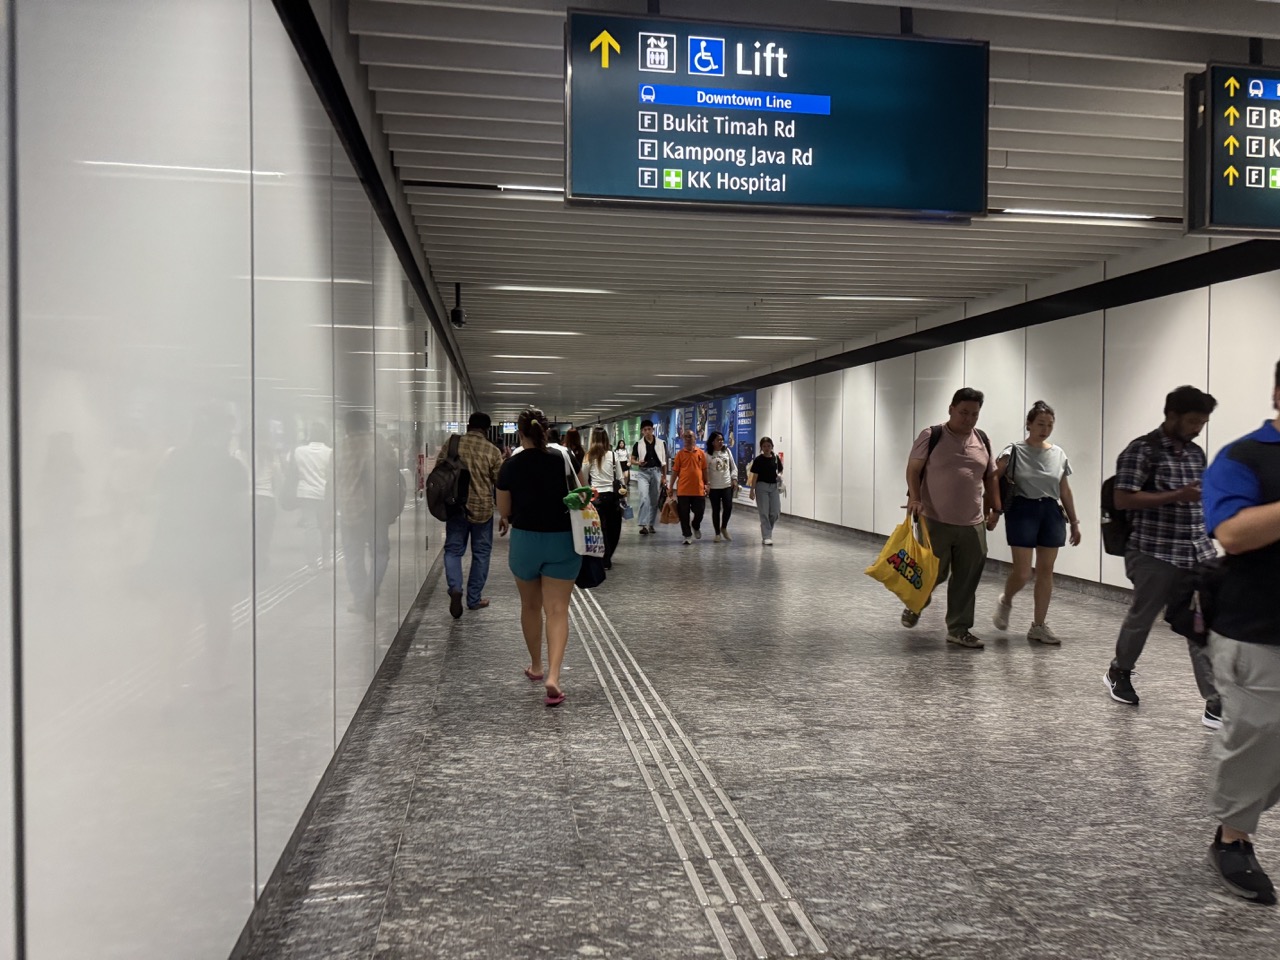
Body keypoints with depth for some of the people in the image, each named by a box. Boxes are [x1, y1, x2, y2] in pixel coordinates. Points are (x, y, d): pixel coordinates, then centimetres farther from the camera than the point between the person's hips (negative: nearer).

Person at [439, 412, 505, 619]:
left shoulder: (451, 445, -1)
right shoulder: (492, 451, -6)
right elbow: (501, 483, -1)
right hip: (482, 509, -1)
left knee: (453, 549, 11)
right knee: (481, 553, 11)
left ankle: (455, 589, -11)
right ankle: (474, 599, 16)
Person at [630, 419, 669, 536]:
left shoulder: (661, 443, 5)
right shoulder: (638, 444, 2)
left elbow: (664, 461, 9)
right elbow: (632, 460, 6)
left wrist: (664, 477, 6)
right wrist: (638, 463, -16)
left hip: (657, 472, 2)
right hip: (643, 472, -2)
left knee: (654, 500, 7)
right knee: (644, 497, -16)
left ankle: (651, 524, 19)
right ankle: (643, 525, -19)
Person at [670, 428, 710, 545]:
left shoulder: (701, 453, 5)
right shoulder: (680, 454, 2)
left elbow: (705, 470, 9)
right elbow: (675, 471, 3)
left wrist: (706, 484, 7)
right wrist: (671, 486, 0)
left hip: (698, 489, 1)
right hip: (683, 490, -1)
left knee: (699, 511, 5)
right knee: (684, 515, 2)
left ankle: (696, 527, 34)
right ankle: (688, 535, 14)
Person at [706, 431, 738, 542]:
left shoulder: (727, 451, 7)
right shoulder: (708, 454, -4)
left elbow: (733, 467, 12)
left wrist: (734, 479, 2)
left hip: (727, 485, 3)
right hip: (714, 487, -3)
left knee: (728, 507, -7)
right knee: (716, 510, 3)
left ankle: (724, 528, 18)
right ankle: (717, 533, 14)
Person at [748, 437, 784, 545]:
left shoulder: (776, 458, 4)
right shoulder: (758, 460, -6)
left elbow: (780, 470, 17)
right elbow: (755, 475, -5)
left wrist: (779, 475, -7)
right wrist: (752, 490, -8)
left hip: (774, 486, 4)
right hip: (762, 487, -4)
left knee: (776, 513, 1)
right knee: (764, 513, -2)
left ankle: (767, 531, 25)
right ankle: (767, 537, 3)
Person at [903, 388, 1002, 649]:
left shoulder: (983, 441, 9)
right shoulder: (931, 436, -6)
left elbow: (991, 477, 16)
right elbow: (913, 469, -5)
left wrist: (995, 509, 10)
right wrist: (914, 498, -18)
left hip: (973, 524, 5)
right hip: (935, 521, -4)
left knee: (967, 580, 5)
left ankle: (959, 629, 16)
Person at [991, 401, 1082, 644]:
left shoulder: (1059, 454, 8)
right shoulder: (1014, 451, -6)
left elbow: (1065, 491, 13)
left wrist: (1074, 522, 13)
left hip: (1051, 513, 4)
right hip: (1023, 511, -4)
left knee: (1046, 571, 5)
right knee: (1022, 573, -7)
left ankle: (1039, 626, 14)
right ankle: (1005, 602, 26)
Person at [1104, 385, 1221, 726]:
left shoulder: (1196, 454, 13)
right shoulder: (1142, 450, -9)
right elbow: (1123, 499, -17)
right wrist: (1177, 496, -21)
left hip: (1199, 555, 6)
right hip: (1155, 555, -5)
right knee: (1141, 618, 12)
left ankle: (1216, 704, -1)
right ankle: (1119, 673, 35)